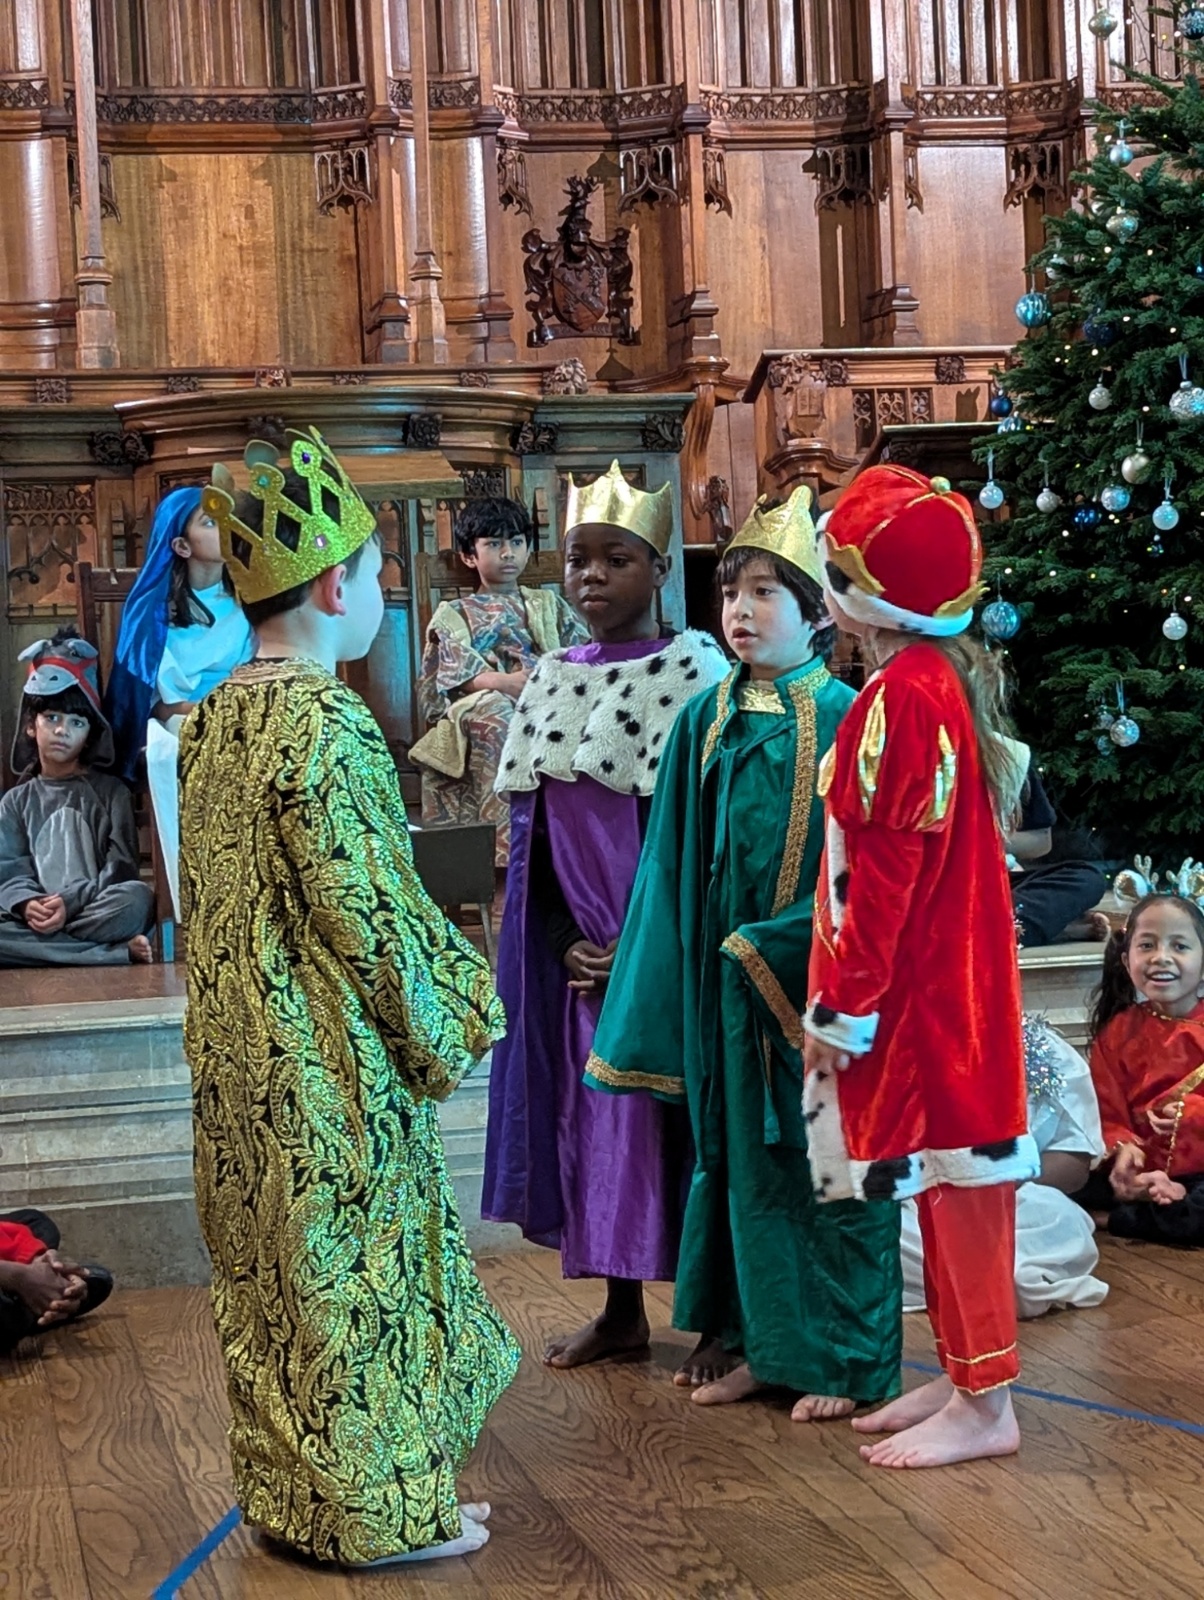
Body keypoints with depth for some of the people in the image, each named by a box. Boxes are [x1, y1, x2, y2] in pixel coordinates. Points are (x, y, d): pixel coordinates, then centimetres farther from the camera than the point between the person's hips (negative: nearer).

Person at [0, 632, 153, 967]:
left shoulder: (110, 791, 13)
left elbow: (121, 867, 1)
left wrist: (70, 903, -17)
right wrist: (27, 904, -20)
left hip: (95, 912, -2)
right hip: (33, 916, 2)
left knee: (138, 898, -33)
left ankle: (39, 949, -27)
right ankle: (118, 953, -33)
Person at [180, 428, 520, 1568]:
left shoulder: (213, 719, 6)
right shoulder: (328, 723, -20)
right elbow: (368, 909, -19)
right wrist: (447, 1024, -7)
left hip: (240, 1054, 9)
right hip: (334, 1060, -8)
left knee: (271, 1263, 16)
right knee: (357, 1267, 3)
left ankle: (284, 1488, 29)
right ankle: (377, 1510, 14)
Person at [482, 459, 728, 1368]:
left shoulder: (692, 672, -7)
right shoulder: (552, 680, 10)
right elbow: (530, 824, 9)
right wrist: (562, 942, -3)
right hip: (578, 951, 6)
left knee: (671, 1114, -3)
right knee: (588, 1112, 9)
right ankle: (621, 1310, 21)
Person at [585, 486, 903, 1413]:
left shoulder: (842, 718, -7)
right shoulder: (706, 720, 7)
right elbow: (679, 864, 9)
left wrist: (779, 947, -15)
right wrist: (728, 954, 4)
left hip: (821, 976, -4)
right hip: (731, 977, 5)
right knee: (745, 1151, 10)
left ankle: (846, 1358, 12)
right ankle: (762, 1341, 21)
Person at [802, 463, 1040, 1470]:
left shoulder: (903, 697, -19)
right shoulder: (946, 678, 11)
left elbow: (885, 870, -21)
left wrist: (844, 1006, -16)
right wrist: (850, 991, 19)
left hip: (921, 985, -10)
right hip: (952, 970, 10)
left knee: (955, 1177, -3)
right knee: (950, 1177, 15)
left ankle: (984, 1404, 6)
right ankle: (965, 1375, 25)